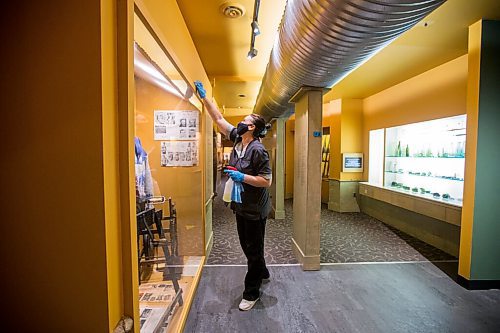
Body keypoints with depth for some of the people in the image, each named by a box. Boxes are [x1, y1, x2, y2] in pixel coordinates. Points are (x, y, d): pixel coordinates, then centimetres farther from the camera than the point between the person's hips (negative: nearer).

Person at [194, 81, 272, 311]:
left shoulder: (258, 150, -20)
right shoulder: (237, 139, 3)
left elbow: (267, 181, -20)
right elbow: (218, 119, 9)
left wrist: (242, 177, -24)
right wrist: (203, 97, 10)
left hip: (254, 209, -8)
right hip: (240, 205, 8)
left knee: (253, 249, 9)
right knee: (246, 245, 24)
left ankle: (251, 292, 29)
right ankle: (262, 272, 49)